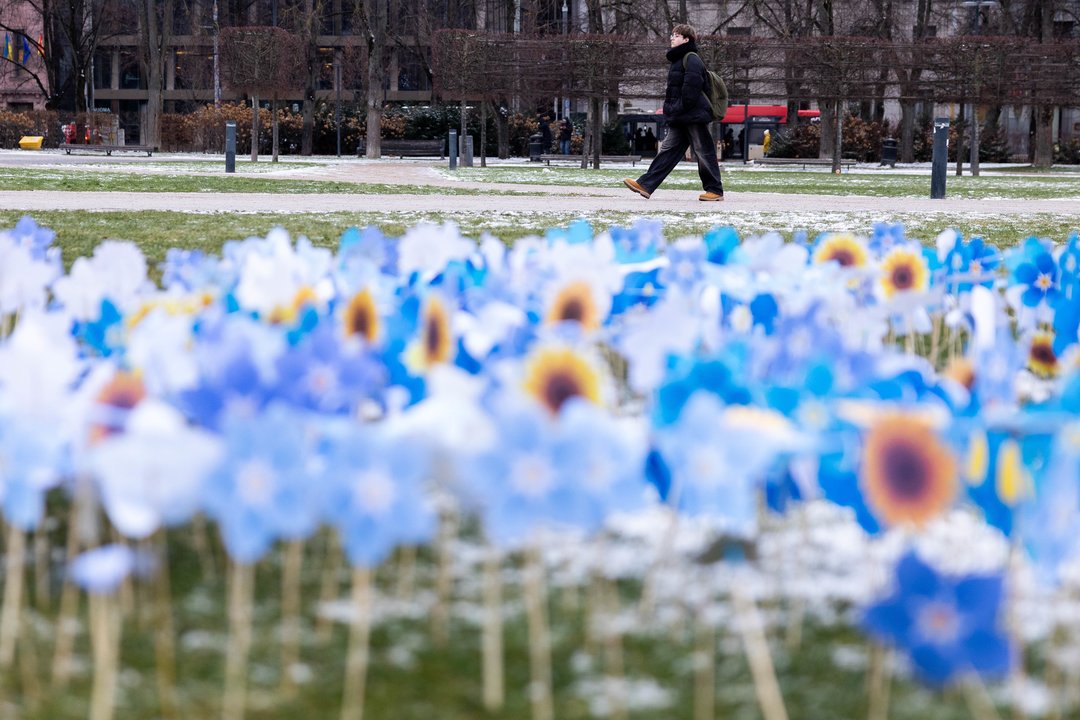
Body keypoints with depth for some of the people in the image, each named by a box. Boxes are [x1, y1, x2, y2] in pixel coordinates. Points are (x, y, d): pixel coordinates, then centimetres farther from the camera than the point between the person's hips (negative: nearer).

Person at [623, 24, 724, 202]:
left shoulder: (691, 59, -11)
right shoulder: (678, 59, 20)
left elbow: (692, 87, -21)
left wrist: (682, 107, -20)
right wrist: (671, 107, 16)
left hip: (693, 115, -10)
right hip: (679, 119, 10)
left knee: (703, 152, -2)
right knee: (668, 149, 4)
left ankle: (715, 190, 6)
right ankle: (645, 185, -2)